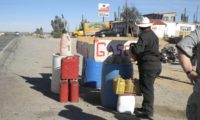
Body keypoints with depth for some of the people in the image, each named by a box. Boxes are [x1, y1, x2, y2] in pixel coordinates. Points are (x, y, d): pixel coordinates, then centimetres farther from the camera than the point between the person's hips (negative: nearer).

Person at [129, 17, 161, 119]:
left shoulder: (144, 36, -14)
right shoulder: (153, 35, 16)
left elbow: (137, 49, -25)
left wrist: (132, 47, -4)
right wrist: (136, 45, 20)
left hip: (148, 65, -10)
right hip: (155, 64, 10)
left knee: (147, 88, -3)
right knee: (148, 88, 18)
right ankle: (146, 107, 30)